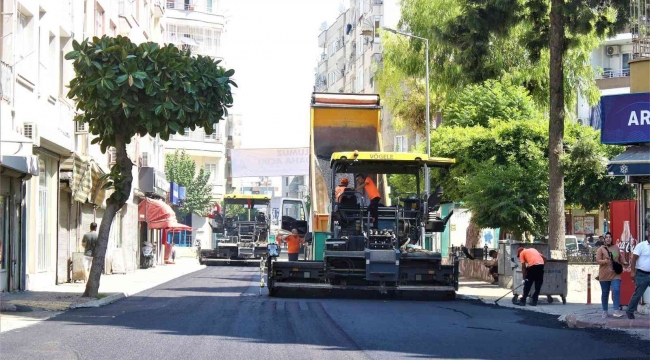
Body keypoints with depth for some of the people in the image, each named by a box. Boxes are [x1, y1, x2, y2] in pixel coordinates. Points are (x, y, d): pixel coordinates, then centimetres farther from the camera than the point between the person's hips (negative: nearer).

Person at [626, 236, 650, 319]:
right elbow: (633, 259, -10)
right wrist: (633, 272, -15)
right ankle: (630, 311, 14)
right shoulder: (641, 245, -7)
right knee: (637, 294, 0)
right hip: (642, 274, -6)